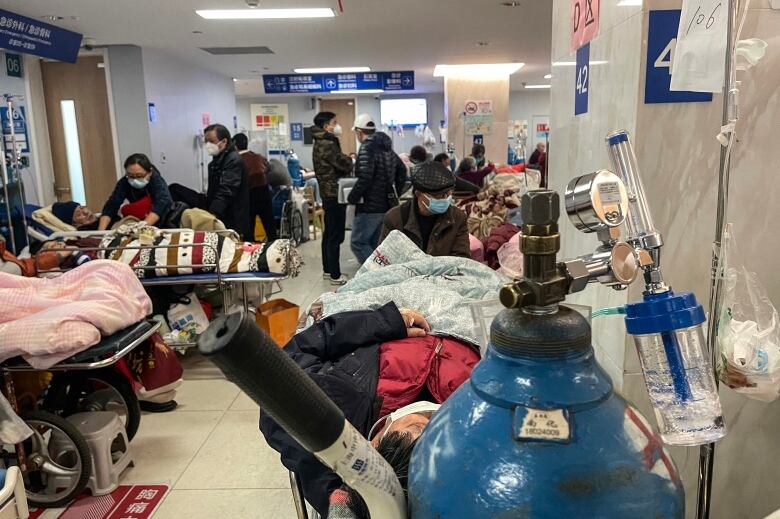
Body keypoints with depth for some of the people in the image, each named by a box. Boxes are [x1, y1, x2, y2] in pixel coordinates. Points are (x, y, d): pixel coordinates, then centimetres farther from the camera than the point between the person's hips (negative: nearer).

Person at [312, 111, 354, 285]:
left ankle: (327, 270, 25)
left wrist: (346, 161, 0)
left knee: (329, 233, 16)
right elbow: (345, 165, -16)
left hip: (328, 193, 11)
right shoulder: (328, 144, -17)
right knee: (336, 236, -6)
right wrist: (350, 160, 4)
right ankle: (335, 275, -1)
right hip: (335, 194, -11)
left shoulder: (321, 143, 15)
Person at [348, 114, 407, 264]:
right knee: (374, 244, 16)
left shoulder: (367, 148, -14)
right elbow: (402, 170, 23)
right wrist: (395, 194, 23)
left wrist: (352, 198, -13)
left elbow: (365, 177, -24)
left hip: (370, 206, -9)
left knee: (358, 243, -4)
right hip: (387, 205, 9)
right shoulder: (387, 148, 14)